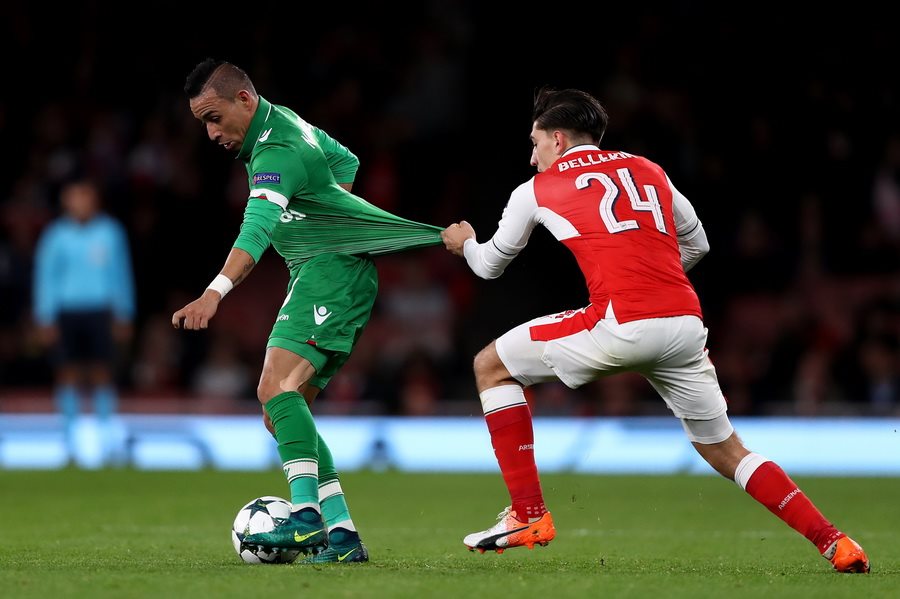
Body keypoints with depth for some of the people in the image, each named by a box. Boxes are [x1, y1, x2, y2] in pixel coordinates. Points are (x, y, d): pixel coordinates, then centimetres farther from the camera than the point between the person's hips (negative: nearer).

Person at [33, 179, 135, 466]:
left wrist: (123, 316, 9)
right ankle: (70, 441, 8)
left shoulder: (110, 232, 4)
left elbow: (121, 274, 10)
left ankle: (107, 442, -2)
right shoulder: (56, 236, 0)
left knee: (102, 373, -4)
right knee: (68, 374, 0)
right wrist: (45, 320, -2)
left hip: (100, 312, 1)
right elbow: (45, 278, 3)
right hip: (65, 313, -1)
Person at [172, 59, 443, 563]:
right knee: (282, 413, 5)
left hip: (332, 268, -11)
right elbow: (346, 162, 33)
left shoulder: (279, 151, -18)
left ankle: (307, 517, -35)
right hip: (317, 275, 11)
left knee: (278, 389, -26)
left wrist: (216, 292, -50)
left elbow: (258, 227, -37)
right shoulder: (283, 121, 14)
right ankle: (342, 536, 2)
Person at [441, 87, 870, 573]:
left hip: (621, 325, -5)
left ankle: (528, 515, 8)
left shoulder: (536, 190, 14)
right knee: (725, 452, 19)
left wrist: (465, 243, 50)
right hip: (686, 321, 5)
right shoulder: (648, 171, 24)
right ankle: (835, 544, 6)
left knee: (491, 366, 14)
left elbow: (489, 266, 28)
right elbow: (696, 245, 34)